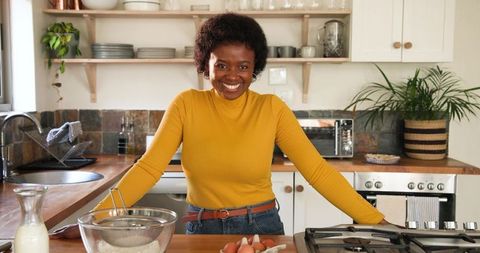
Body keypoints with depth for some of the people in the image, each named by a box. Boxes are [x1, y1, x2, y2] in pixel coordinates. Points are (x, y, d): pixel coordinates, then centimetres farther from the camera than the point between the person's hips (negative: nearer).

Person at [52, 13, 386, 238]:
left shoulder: (271, 108, -7)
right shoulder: (187, 104, -6)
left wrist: (374, 221, -15)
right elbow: (149, 167, -11)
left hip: (261, 227, 0)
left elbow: (316, 169, -10)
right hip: (202, 229, 1)